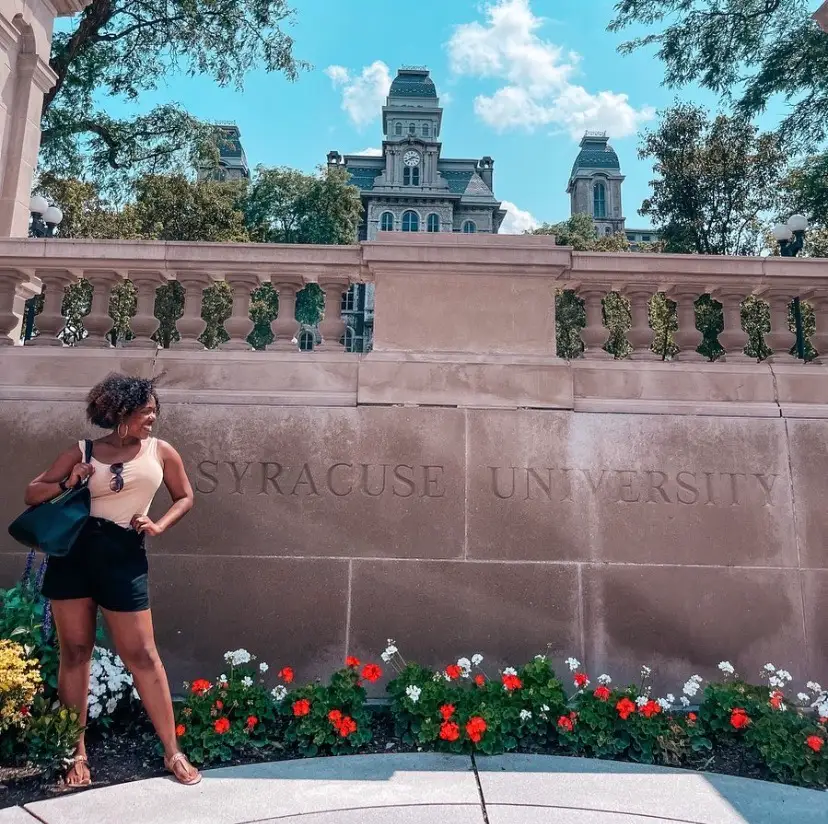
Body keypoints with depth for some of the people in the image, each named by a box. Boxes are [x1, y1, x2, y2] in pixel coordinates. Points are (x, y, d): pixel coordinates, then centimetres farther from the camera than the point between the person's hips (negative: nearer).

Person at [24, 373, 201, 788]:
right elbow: (31, 494, 8)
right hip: (72, 552, 2)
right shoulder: (83, 452, 4)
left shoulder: (161, 452, 3)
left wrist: (158, 525, -1)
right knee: (74, 652, 9)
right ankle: (78, 752, 25)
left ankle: (172, 751, 12)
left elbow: (185, 496, 15)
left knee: (141, 654, 0)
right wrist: (67, 483, -10)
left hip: (123, 555, -1)